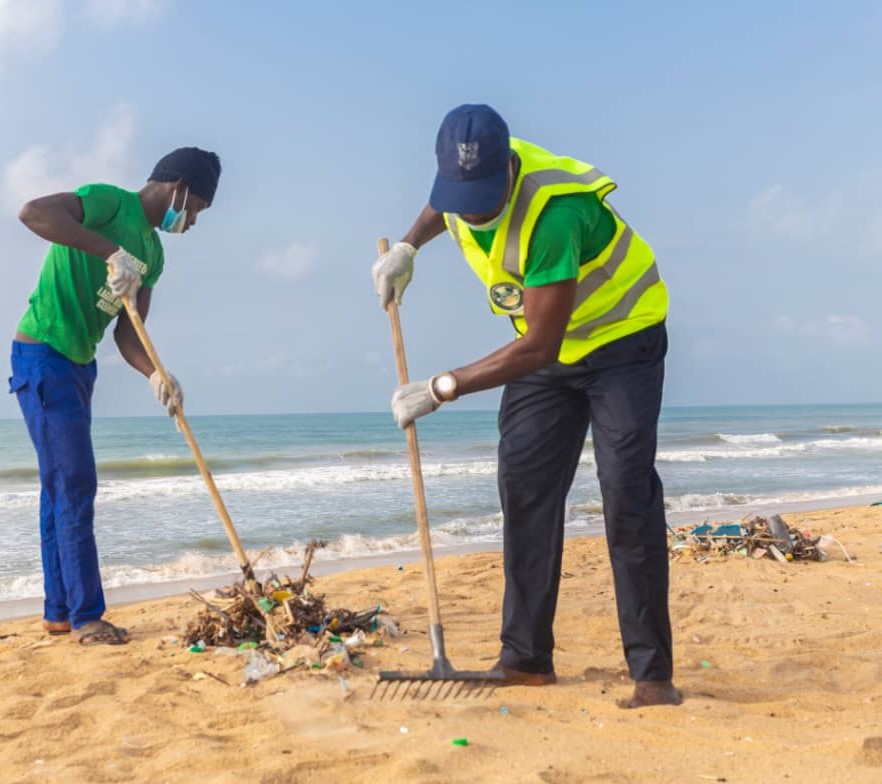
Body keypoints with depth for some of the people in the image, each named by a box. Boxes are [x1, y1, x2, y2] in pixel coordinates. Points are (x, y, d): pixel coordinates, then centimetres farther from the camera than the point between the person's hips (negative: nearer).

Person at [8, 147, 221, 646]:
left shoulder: (152, 254, 12)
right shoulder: (109, 202, -12)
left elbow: (128, 331, 5)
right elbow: (33, 212, -30)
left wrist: (155, 374, -13)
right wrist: (112, 251, -34)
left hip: (79, 363, 10)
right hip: (42, 356, -10)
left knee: (61, 488, 12)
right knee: (76, 486, -10)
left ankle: (60, 612, 20)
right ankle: (86, 617, -3)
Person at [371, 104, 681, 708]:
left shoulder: (553, 211, -36)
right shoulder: (463, 179, -13)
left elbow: (539, 345, -35)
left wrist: (442, 389, -33)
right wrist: (408, 247, -3)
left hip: (622, 337, -7)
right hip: (544, 350, 7)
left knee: (628, 495, -15)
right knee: (525, 492, 1)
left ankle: (653, 674, -8)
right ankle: (526, 659, 9)